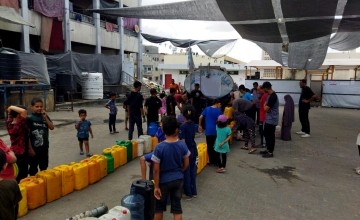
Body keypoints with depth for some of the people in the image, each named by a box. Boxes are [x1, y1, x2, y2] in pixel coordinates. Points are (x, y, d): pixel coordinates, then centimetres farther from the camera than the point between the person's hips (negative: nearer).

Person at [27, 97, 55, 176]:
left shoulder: (44, 116, 4)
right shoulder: (29, 118, -11)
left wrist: (45, 117, -13)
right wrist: (30, 148, -13)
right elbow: (27, 135, -11)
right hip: (34, 148, -5)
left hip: (44, 147, 5)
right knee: (33, 167, 9)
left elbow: (52, 127, -3)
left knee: (44, 167, 19)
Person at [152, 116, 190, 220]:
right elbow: (186, 164, 1)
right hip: (178, 180, 3)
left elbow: (156, 170, -17)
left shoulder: (159, 147, -21)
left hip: (164, 181, -3)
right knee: (177, 207, 13)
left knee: (159, 207, 18)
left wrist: (156, 186, -7)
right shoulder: (182, 145, -11)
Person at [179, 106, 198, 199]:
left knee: (186, 172, 6)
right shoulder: (193, 125, 2)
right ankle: (194, 192, 26)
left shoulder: (183, 126, -19)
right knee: (192, 171, 16)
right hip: (193, 150, 7)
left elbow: (183, 141, -20)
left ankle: (188, 194, 16)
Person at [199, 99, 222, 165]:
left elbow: (200, 117, 0)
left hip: (208, 131, 3)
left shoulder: (207, 109, 4)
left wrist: (200, 125, 10)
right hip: (215, 131, -3)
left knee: (209, 146, 10)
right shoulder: (218, 110, -6)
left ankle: (211, 161, 17)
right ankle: (215, 161, 15)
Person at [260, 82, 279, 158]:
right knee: (266, 134, 18)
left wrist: (265, 105, -5)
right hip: (268, 119, 10)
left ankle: (270, 152, 12)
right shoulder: (270, 95, 9)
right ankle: (268, 149, 30)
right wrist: (266, 105, -4)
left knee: (271, 136, 1)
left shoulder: (273, 96, -23)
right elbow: (267, 107, 15)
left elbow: (266, 108, -23)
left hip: (272, 120, -10)